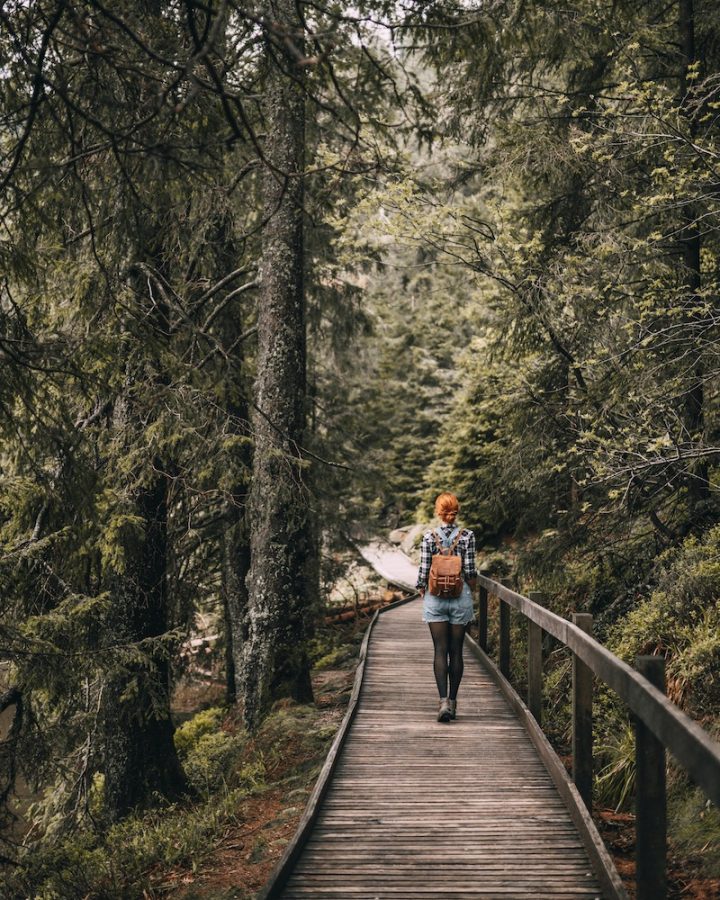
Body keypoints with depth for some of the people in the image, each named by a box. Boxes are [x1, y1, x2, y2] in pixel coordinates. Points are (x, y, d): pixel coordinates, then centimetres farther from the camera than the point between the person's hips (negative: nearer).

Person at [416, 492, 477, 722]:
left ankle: (443, 701, -15)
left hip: (435, 598, -1)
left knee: (440, 650, 0)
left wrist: (422, 592, 12)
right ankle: (453, 701, 14)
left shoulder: (429, 537, -5)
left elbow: (423, 571, -4)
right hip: (461, 597, 1)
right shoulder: (467, 536, -5)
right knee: (456, 651, 9)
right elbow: (470, 571, -4)